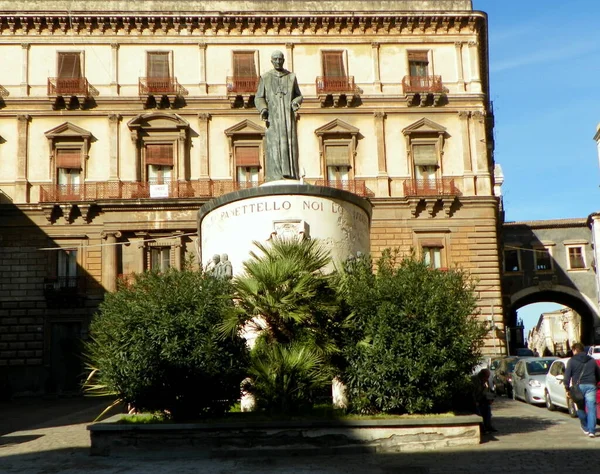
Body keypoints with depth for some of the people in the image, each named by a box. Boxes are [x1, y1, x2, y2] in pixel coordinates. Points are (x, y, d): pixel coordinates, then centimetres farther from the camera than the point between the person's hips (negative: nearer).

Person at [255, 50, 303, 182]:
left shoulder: (291, 77, 12)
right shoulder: (265, 77, 9)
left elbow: (298, 96, 14)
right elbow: (259, 98, 8)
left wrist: (296, 102, -9)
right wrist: (263, 109, -12)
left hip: (288, 116, 1)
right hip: (273, 116, -1)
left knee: (290, 145, -5)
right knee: (274, 145, -10)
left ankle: (290, 178, -5)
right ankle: (274, 179, -12)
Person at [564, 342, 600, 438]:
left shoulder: (572, 361, 4)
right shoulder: (592, 360, 16)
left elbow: (567, 376, -2)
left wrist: (567, 389, 1)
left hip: (578, 386, -2)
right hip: (591, 386, 2)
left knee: (580, 408, 13)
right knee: (591, 408, -2)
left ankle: (586, 428, 20)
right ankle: (591, 431, -10)